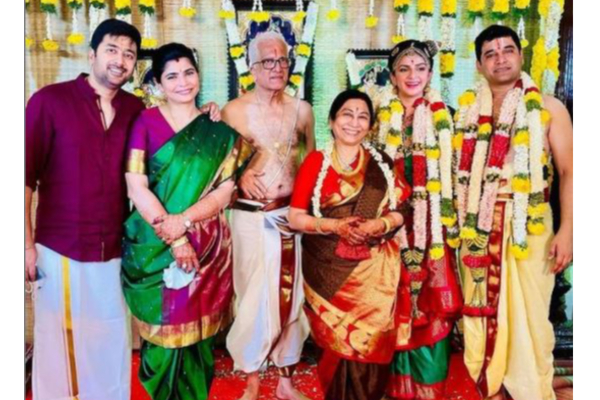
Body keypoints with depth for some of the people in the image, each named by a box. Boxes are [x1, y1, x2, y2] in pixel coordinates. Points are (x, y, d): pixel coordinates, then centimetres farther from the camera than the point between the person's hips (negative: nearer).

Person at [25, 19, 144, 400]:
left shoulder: (136, 109, 4)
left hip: (115, 251, 3)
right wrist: (27, 244, -8)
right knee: (60, 344, 11)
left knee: (112, 343, 14)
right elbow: (25, 176, -6)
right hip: (60, 250, -3)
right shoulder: (50, 100, -5)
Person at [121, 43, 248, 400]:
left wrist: (184, 220, -17)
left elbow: (224, 192, -2)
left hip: (206, 245, 2)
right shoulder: (146, 122, -2)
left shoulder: (218, 130, 5)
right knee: (163, 329, 7)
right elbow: (136, 187, -8)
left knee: (196, 328, 11)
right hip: (155, 246, -1)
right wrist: (174, 237, -14)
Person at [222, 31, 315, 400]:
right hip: (252, 217, -3)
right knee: (255, 298, 4)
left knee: (291, 297, 10)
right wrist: (240, 174, -14)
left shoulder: (302, 110, 6)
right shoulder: (234, 110, -3)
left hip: (291, 216, 3)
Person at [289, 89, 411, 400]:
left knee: (369, 336, -3)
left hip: (373, 267, 1)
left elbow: (401, 212, 7)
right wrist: (336, 225, -18)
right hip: (328, 267, -1)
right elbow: (295, 217, -3)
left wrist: (377, 225, -14)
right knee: (338, 337, 3)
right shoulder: (315, 162, 1)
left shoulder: (382, 163, 8)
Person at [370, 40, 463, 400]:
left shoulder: (441, 117, 3)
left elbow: (448, 178, 2)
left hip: (430, 226, 0)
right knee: (395, 306, 7)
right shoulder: (380, 116, 6)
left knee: (429, 307, 2)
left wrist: (446, 233, -2)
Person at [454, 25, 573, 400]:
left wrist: (567, 230, -11)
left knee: (528, 313, 0)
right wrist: (457, 222, 5)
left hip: (530, 226, -2)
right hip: (477, 227, 3)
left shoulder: (549, 108, 3)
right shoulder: (468, 109, 11)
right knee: (479, 310, 8)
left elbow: (568, 171, -2)